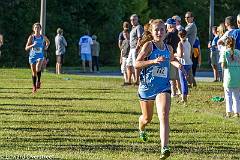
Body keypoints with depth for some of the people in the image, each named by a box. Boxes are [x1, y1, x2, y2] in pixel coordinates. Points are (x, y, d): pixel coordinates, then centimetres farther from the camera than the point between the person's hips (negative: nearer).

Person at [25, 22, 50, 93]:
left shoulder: (43, 37, -1)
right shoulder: (31, 37, -7)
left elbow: (48, 42, 23)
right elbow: (26, 48, -10)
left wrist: (46, 47, 4)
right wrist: (32, 45, -27)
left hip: (40, 55, 0)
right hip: (32, 56, 0)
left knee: (38, 68, -27)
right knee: (34, 72, 7)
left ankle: (38, 81, -4)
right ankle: (34, 86, 24)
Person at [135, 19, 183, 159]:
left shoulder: (169, 48, 6)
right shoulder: (148, 45, -10)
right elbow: (136, 64, -16)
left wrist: (177, 63, 7)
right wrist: (154, 61, -27)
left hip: (163, 87, 2)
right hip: (147, 86, -2)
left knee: (164, 116, -21)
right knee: (147, 118, 17)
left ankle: (164, 148, -30)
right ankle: (142, 130, 55)